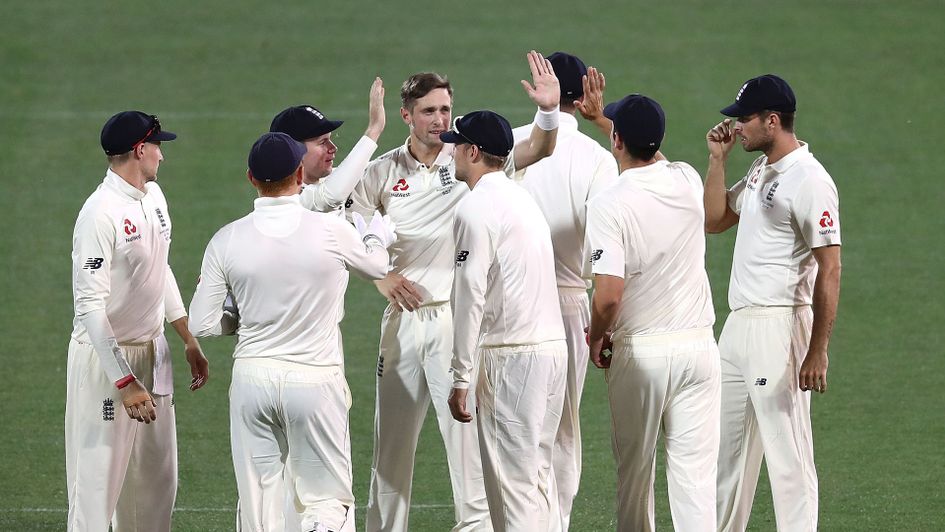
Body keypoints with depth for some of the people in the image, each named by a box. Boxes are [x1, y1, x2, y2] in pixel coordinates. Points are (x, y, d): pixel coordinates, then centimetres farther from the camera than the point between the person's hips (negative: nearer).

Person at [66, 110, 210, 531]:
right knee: (99, 481, -7)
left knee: (157, 480, 12)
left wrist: (188, 340, 21)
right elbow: (90, 306, -24)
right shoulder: (101, 213, -22)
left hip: (152, 351, 9)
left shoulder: (153, 196, 6)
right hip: (106, 356, -9)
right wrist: (125, 382, -28)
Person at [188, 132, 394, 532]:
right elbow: (377, 267, 14)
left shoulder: (228, 240, -5)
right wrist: (376, 234, 36)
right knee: (328, 499, 6)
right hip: (315, 380, -2)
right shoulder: (332, 232, -8)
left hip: (252, 379, 2)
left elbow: (201, 325, -1)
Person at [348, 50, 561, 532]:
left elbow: (533, 153, -13)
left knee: (467, 431, -7)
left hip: (457, 314, -3)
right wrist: (380, 275, -6)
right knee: (391, 438, 9)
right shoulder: (383, 173, 5)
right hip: (403, 316, 3)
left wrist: (548, 112, -32)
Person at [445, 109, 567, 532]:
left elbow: (471, 296, -14)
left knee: (514, 481, -7)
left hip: (511, 355, -9)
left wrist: (461, 378, -13)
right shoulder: (521, 198, 19)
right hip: (554, 347, 9)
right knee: (538, 472, 14)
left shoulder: (476, 208, -10)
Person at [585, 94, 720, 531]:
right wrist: (601, 117, 34)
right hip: (697, 345, 3)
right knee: (694, 466, 0)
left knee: (634, 467, 12)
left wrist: (595, 339, 0)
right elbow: (654, 160, 28)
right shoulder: (687, 181, 1)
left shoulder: (607, 206, -13)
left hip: (638, 351, -3)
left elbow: (609, 294, -19)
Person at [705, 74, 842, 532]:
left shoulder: (809, 180, -15)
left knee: (788, 451, -6)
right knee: (727, 446, 16)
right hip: (737, 324, 10)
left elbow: (829, 270, -17)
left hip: (780, 326, -10)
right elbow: (713, 220, 24)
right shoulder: (760, 171, 14)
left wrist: (817, 352, -21)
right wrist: (718, 159, 11)